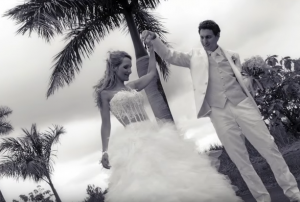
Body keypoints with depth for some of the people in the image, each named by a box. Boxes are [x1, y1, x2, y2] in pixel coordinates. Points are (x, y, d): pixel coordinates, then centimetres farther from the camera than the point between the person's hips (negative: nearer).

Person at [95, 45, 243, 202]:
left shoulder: (132, 86, 16)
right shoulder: (105, 93, 1)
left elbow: (152, 73, 27)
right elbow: (106, 125, -2)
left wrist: (152, 47, 30)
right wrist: (105, 151, -10)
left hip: (152, 134, 6)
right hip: (133, 141, -6)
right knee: (144, 183, -12)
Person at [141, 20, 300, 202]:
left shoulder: (232, 56, 13)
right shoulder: (195, 57, 10)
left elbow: (241, 81, 19)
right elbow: (170, 55, 0)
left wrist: (247, 81, -4)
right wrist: (154, 40, -17)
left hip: (243, 105, 1)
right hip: (219, 113, -1)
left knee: (269, 147, -1)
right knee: (239, 158, 0)